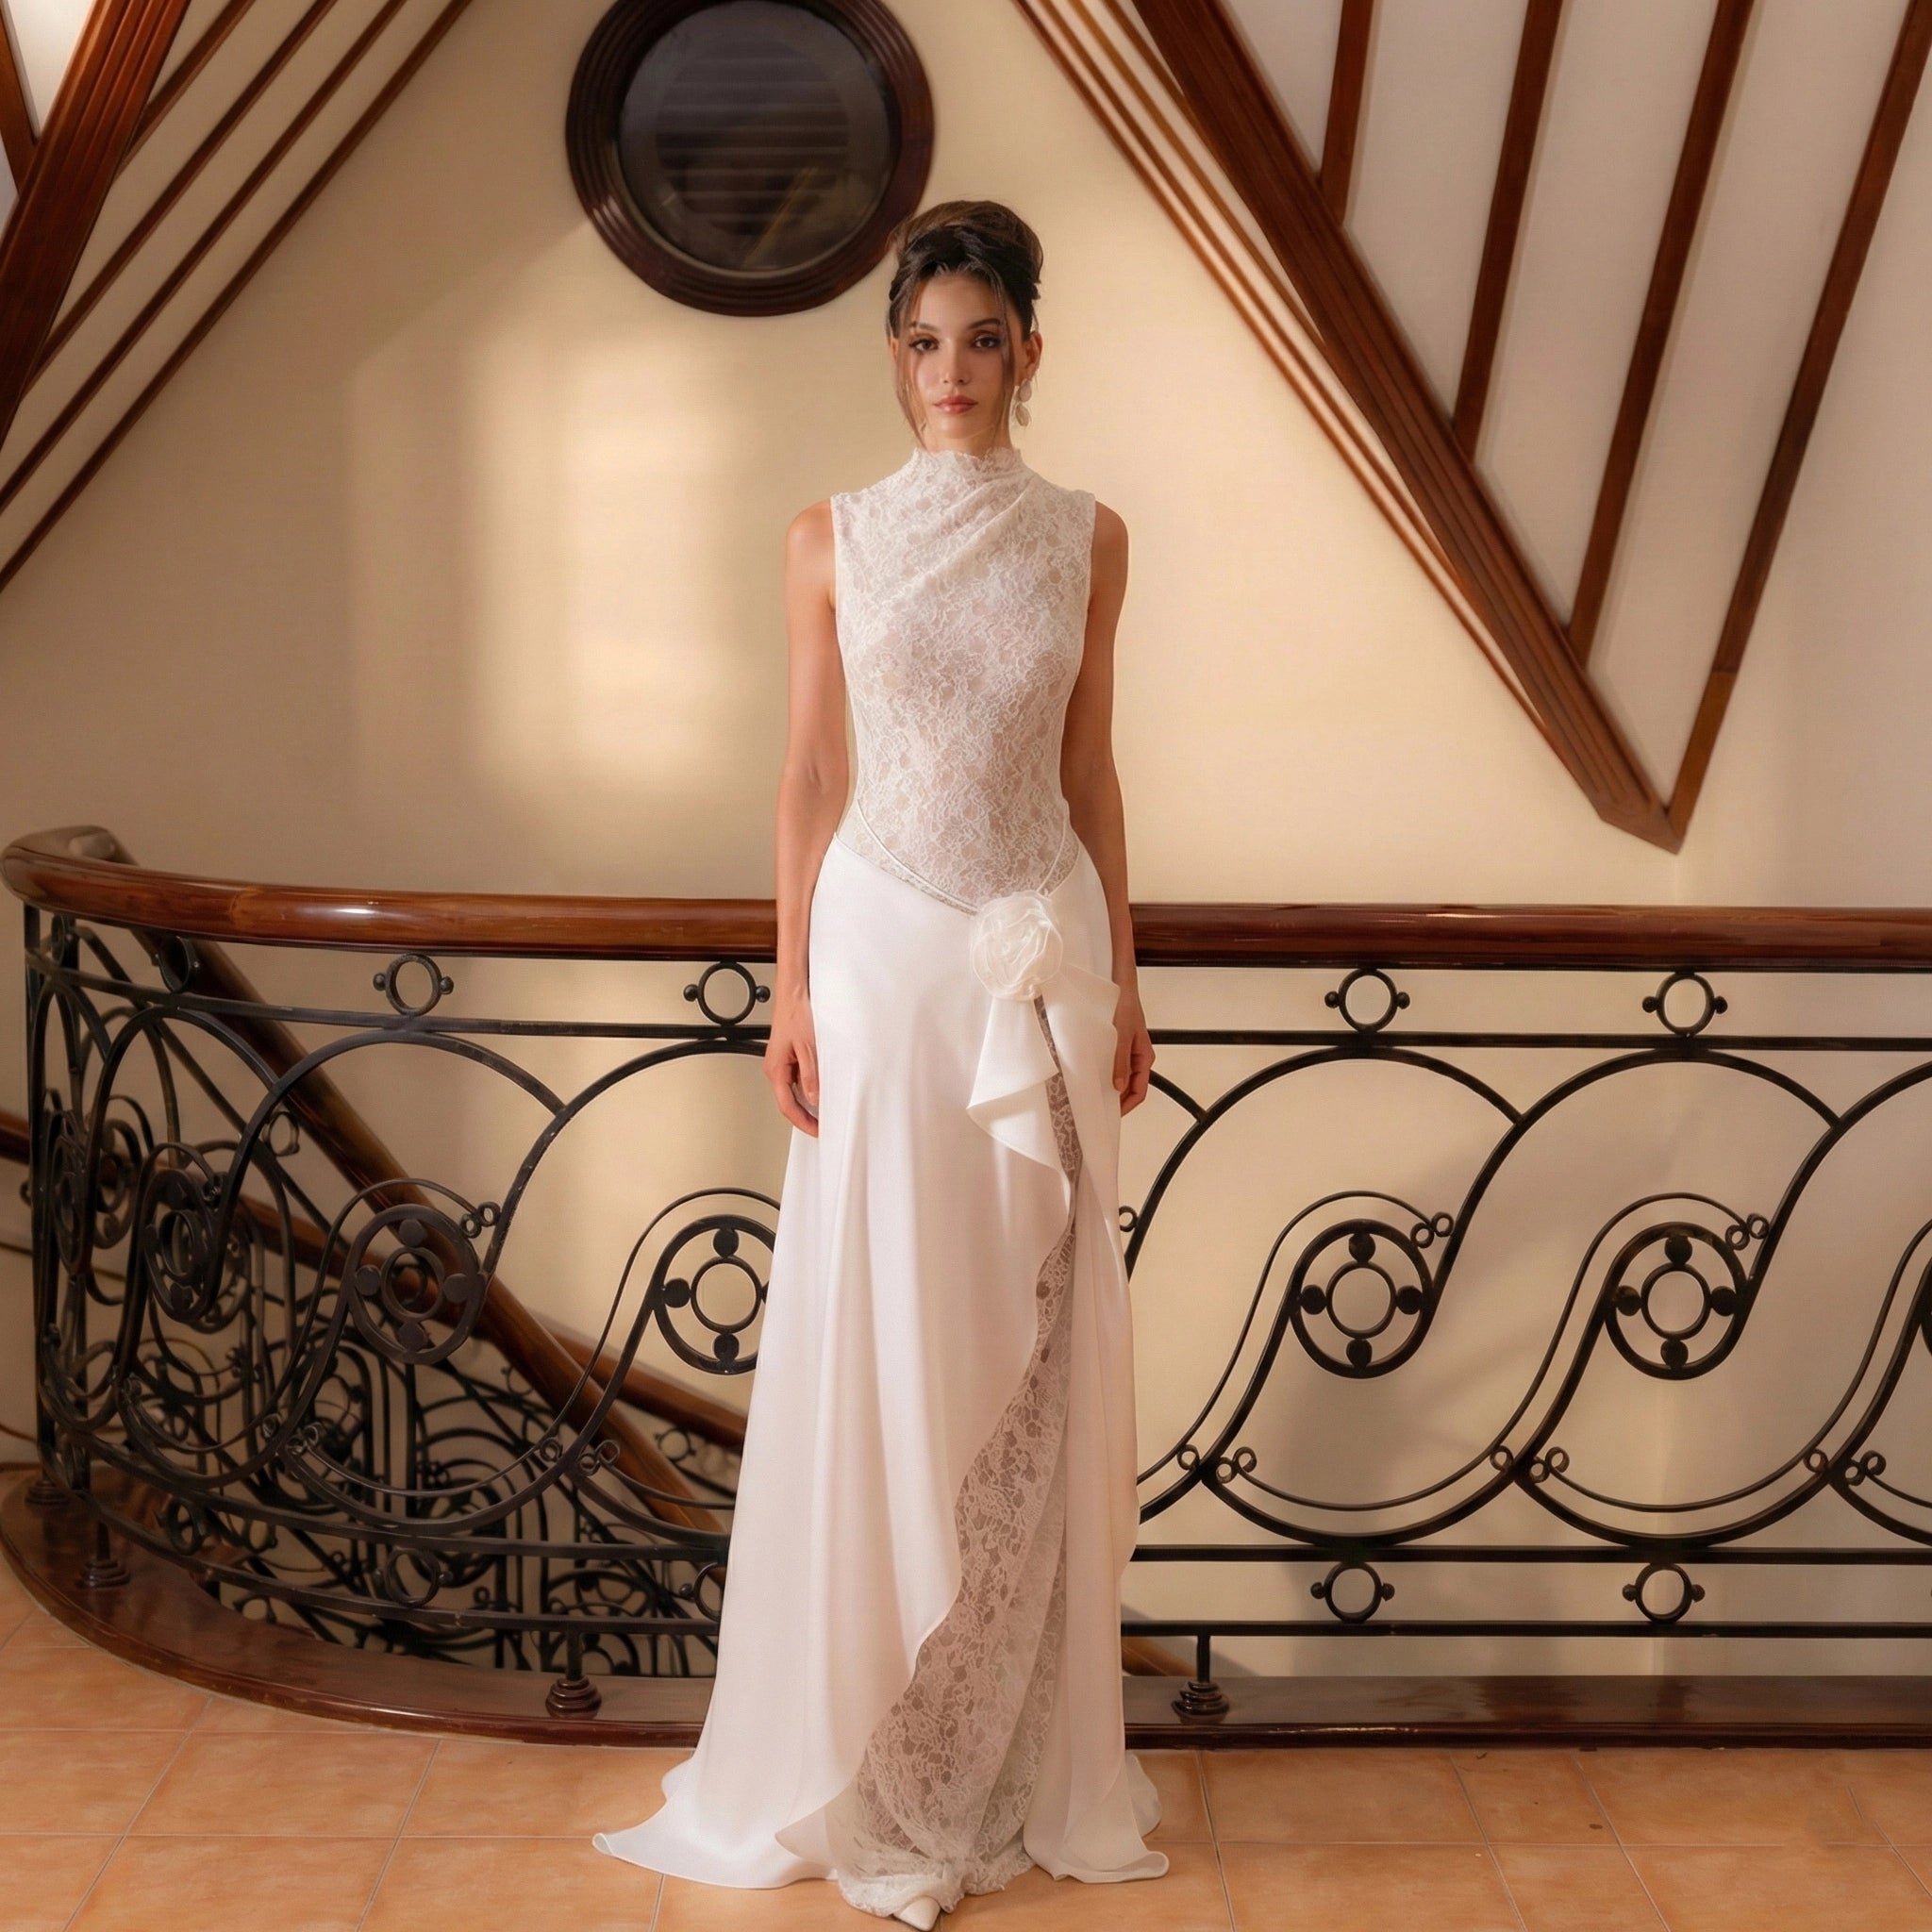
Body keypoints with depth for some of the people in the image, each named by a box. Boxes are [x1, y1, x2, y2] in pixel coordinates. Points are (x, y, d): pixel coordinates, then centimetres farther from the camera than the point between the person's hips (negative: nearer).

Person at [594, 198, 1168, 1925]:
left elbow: (1091, 771, 8)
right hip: (886, 947, -1)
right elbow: (811, 772, 3)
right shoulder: (834, 539, 2)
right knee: (880, 1324, 1)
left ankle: (1028, 1748, 19)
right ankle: (873, 1747, 14)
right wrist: (792, 986, -3)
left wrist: (1123, 977, 6)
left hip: (1043, 952, 2)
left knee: (1035, 1340, 6)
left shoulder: (1088, 538, 5)